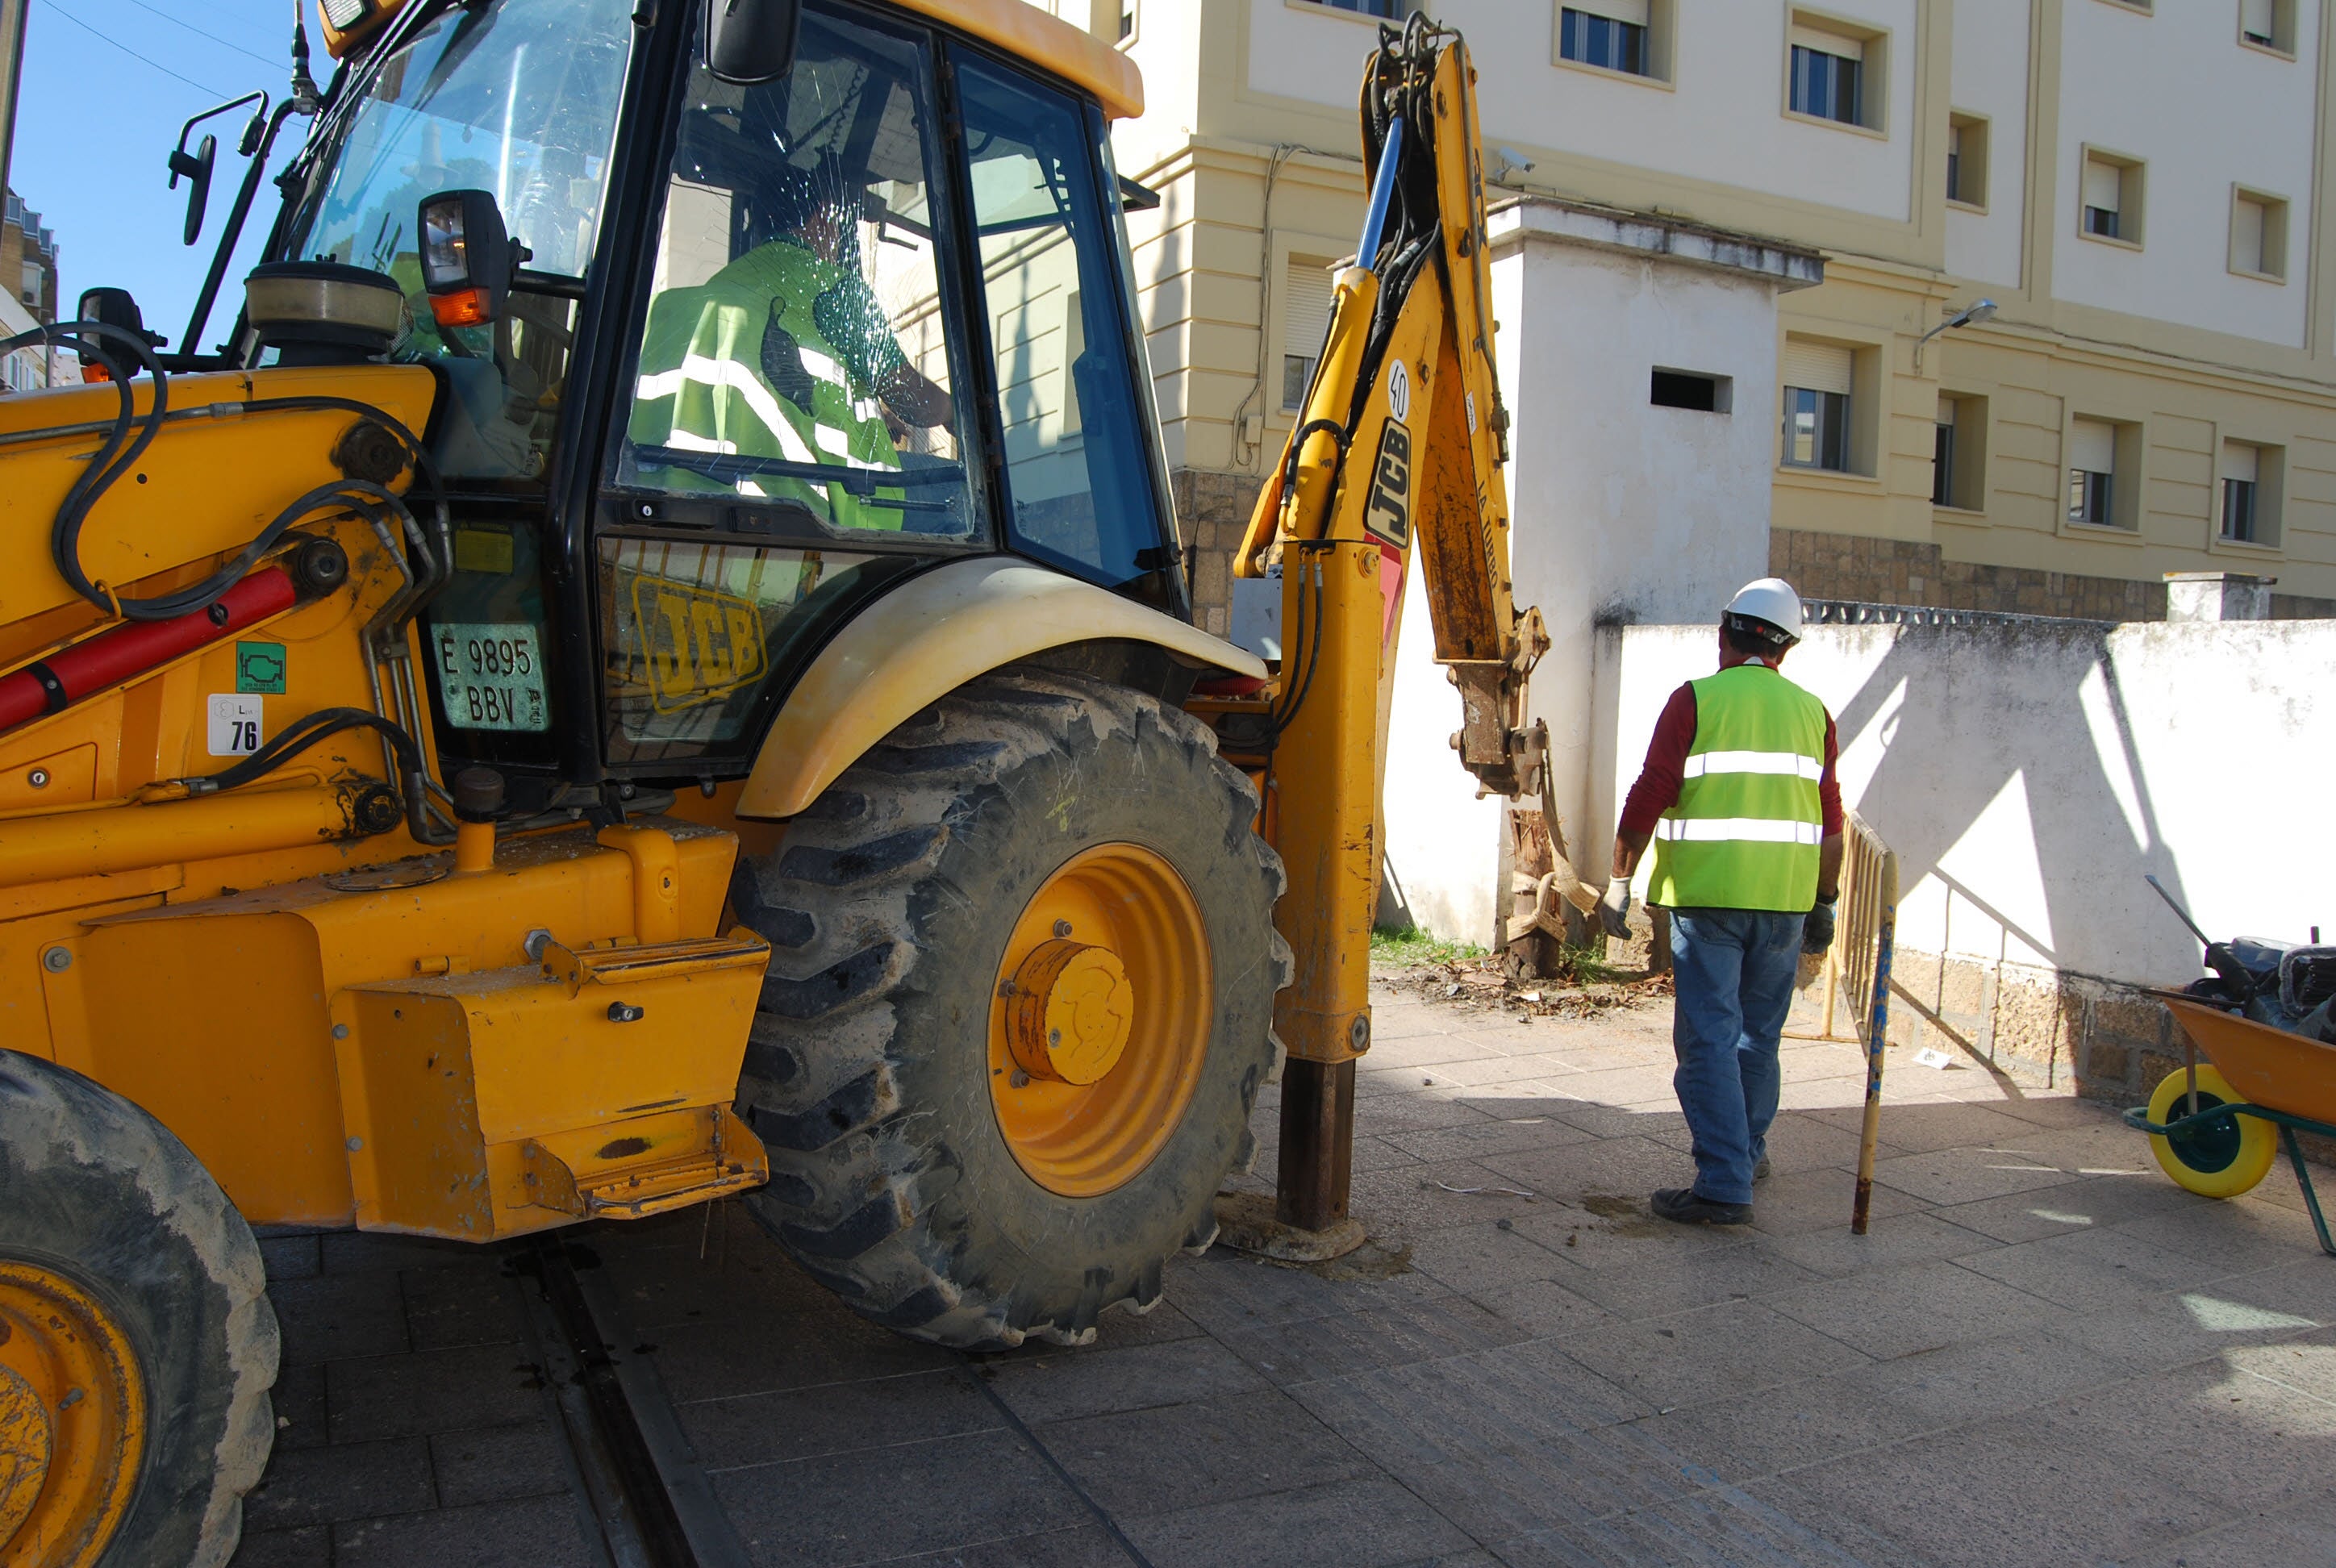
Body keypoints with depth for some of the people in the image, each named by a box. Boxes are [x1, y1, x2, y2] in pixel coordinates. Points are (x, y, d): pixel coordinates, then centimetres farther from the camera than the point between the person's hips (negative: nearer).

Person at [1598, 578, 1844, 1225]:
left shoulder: (1696, 699, -3)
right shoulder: (1811, 711, 9)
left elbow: (1650, 797, -10)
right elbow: (1830, 822, 9)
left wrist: (1619, 880, -3)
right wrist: (1823, 903, 18)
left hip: (1707, 894, -4)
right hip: (1785, 898, 5)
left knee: (1708, 1036, -2)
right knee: (1758, 1033, 18)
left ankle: (1724, 1185, -5)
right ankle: (1747, 1152, 34)